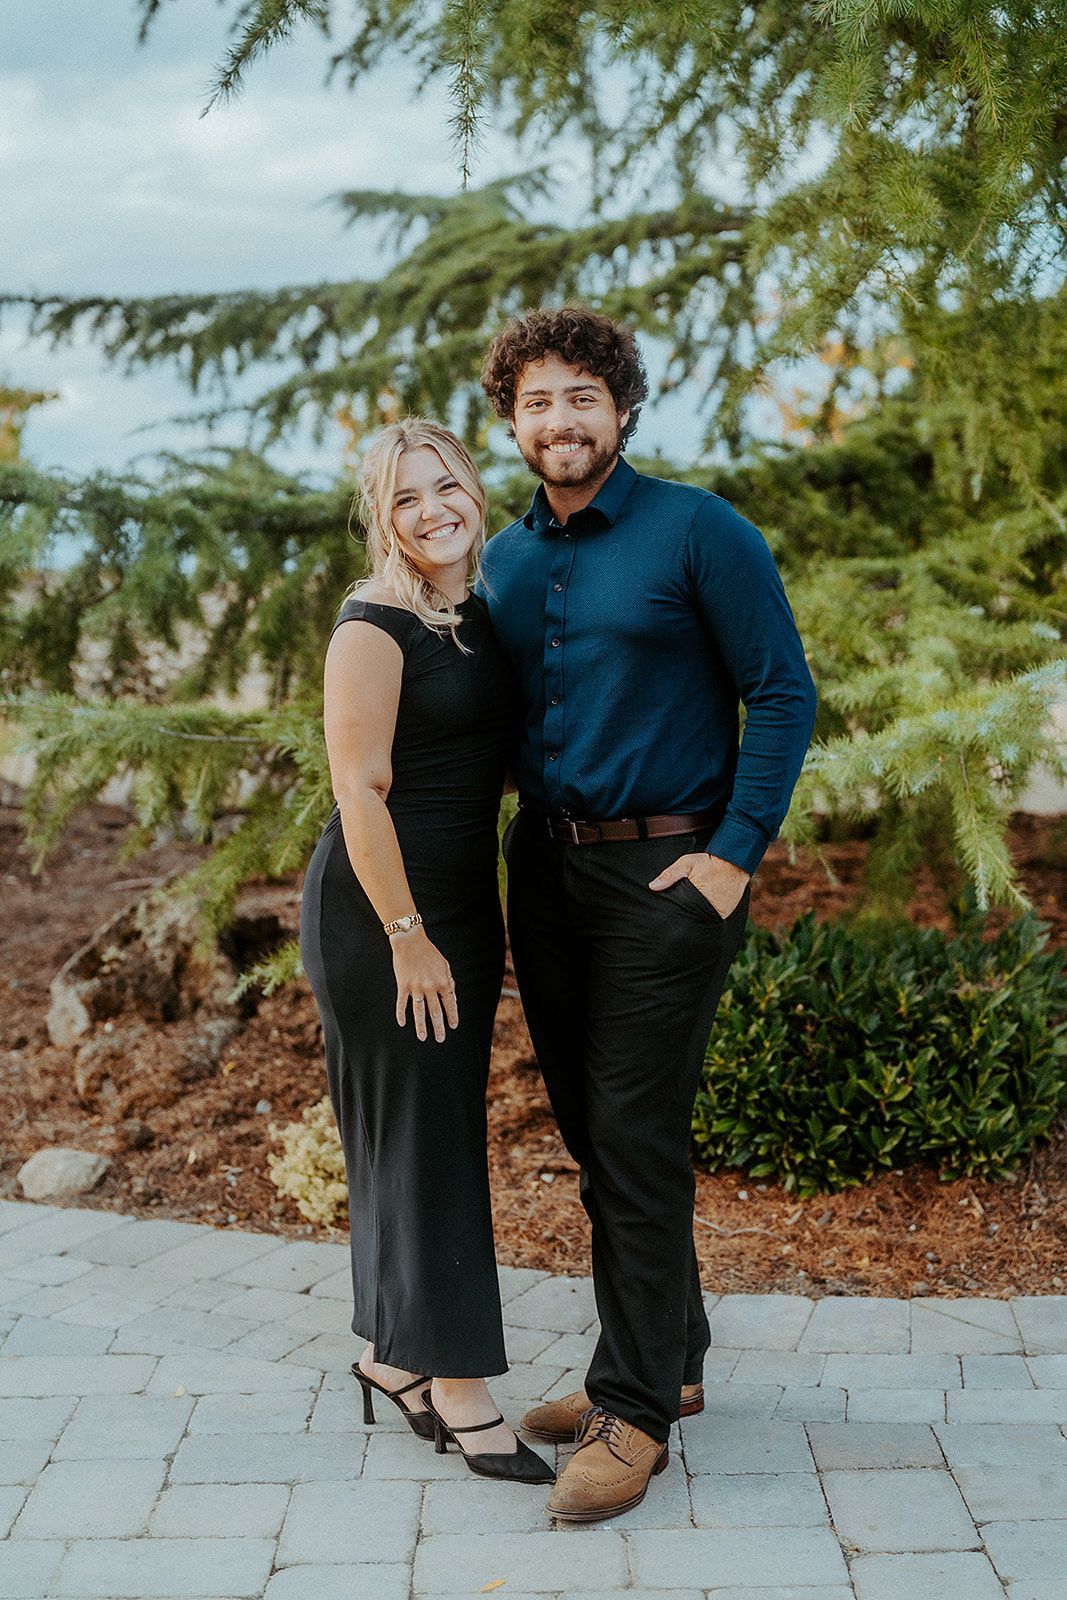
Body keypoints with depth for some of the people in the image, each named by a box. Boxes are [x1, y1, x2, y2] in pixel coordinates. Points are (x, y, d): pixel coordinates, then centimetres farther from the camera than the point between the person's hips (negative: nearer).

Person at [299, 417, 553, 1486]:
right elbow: (360, 791, -17)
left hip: (465, 906, 8)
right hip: (380, 911, -8)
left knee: (437, 1133, 14)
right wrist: (406, 936, -19)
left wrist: (468, 929, 17)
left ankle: (392, 1356, 28)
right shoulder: (376, 625, -12)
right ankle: (462, 1391, 6)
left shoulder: (483, 618, 12)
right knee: (421, 1137, -2)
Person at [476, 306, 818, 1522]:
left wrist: (734, 851, -14)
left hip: (664, 873, -6)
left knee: (636, 1138, -5)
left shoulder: (697, 532, -6)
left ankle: (635, 1411, 7)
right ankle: (669, 1357, 28)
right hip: (544, 870, 7)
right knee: (588, 1130, 12)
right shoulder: (504, 562, 12)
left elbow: (783, 694, -8)